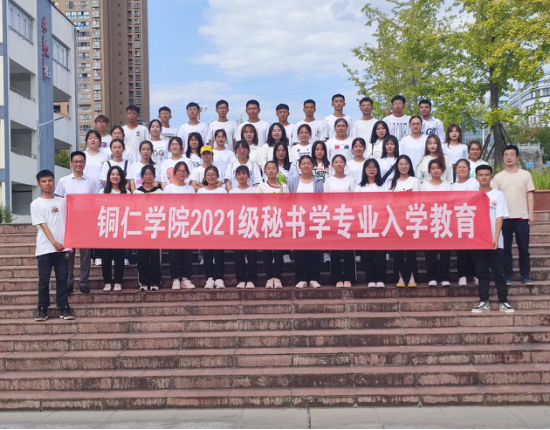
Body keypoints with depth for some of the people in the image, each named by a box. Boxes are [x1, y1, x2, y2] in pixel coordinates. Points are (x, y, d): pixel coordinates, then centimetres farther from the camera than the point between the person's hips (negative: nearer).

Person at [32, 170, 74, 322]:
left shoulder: (62, 201, 11)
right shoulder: (36, 204, 2)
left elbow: (67, 223, 11)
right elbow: (43, 225, -5)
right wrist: (54, 243, -14)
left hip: (62, 247, 2)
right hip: (45, 248, -2)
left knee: (62, 279, 3)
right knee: (44, 280, 1)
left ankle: (64, 308, 9)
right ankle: (42, 309, 9)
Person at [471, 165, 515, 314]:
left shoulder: (498, 195, 3)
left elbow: (499, 218, -4)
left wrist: (496, 238, -14)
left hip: (495, 241, -2)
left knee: (498, 273, 0)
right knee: (482, 273, 7)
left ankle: (503, 302, 7)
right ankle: (484, 302, 11)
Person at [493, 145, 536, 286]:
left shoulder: (525, 175, 5)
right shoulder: (498, 177, 6)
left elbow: (530, 195, 3)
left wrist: (531, 214, -4)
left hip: (522, 217, 0)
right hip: (504, 217, 1)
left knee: (523, 248, 4)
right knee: (506, 248, 5)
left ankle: (526, 275, 11)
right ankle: (508, 275, 12)